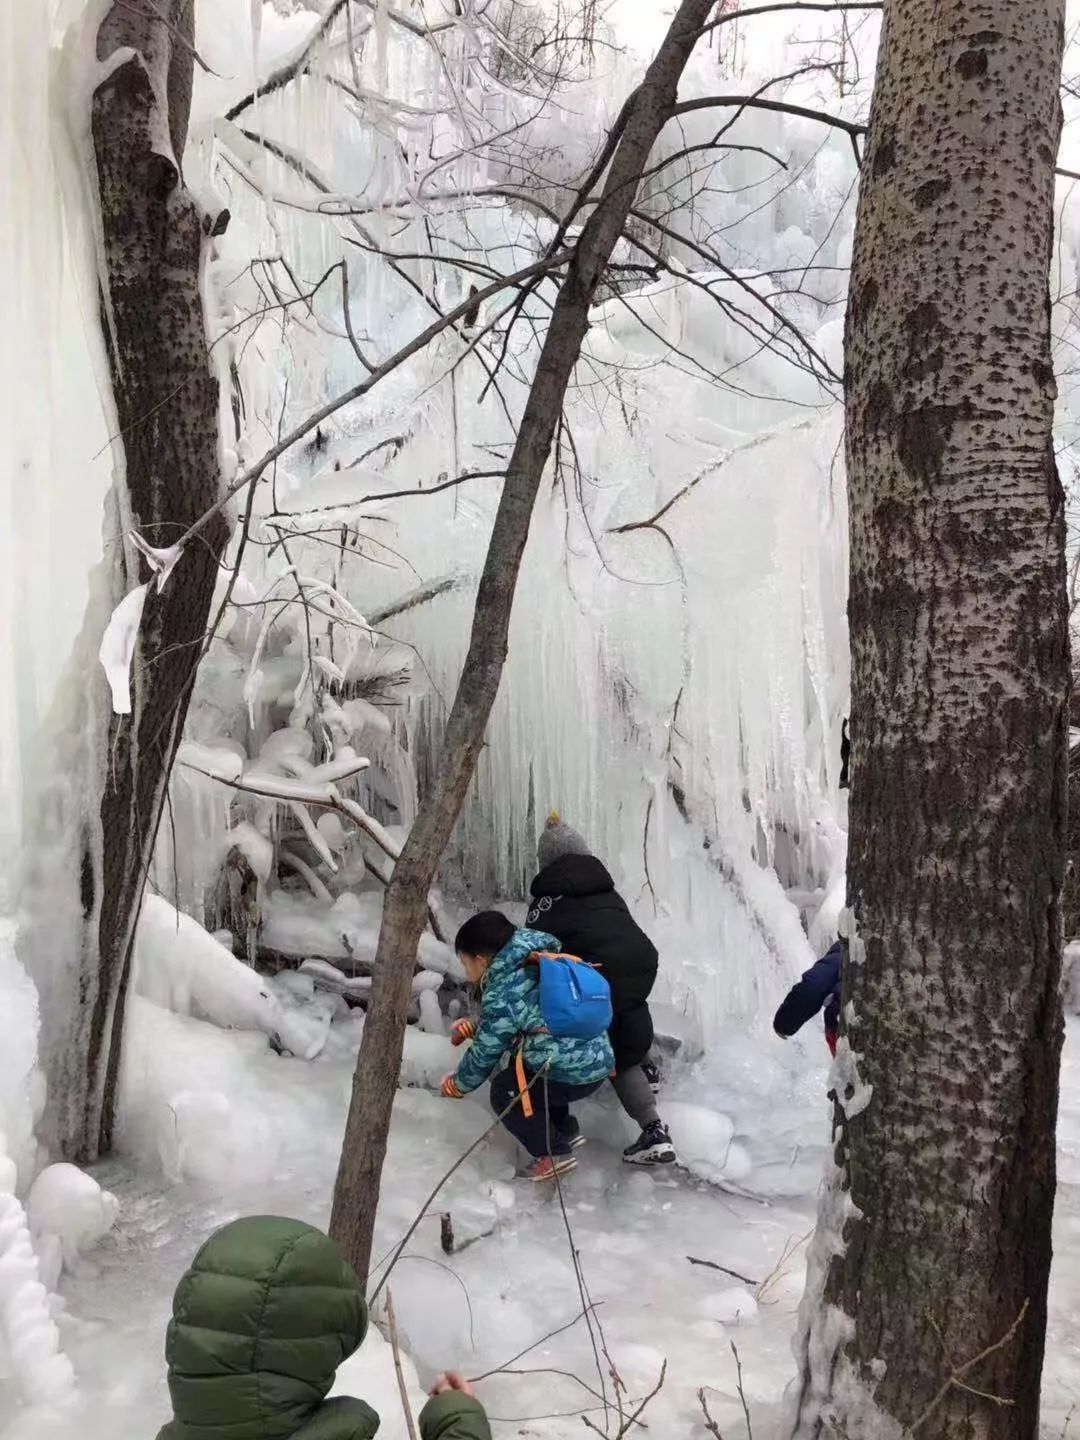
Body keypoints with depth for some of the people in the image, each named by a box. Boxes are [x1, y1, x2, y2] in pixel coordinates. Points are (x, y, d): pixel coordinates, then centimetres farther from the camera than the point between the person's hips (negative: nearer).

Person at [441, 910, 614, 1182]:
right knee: (518, 1068, 27)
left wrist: (458, 1084, 15)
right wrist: (475, 1028, 20)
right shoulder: (534, 966, 11)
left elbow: (485, 1053, -3)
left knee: (504, 1091, 3)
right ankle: (565, 1130, 31)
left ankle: (554, 1152, 5)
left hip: (575, 1074, -9)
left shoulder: (500, 998, -15)